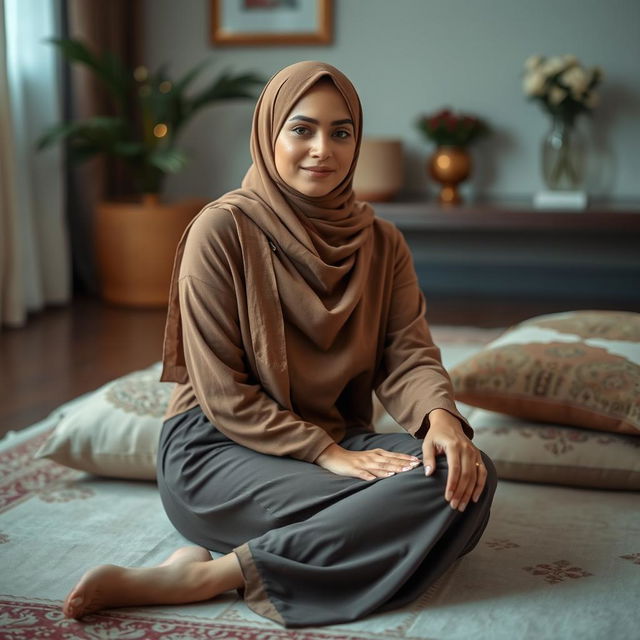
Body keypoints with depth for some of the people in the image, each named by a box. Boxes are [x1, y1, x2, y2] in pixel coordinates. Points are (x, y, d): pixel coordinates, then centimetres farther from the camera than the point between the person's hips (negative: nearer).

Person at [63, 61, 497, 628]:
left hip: (338, 438, 7)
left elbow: (408, 355, -4)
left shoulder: (381, 242, 6)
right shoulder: (223, 229, -10)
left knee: (468, 476, -23)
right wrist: (327, 454, -20)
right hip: (219, 448, -6)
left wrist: (441, 416, -27)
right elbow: (222, 393, -12)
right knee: (391, 506, -30)